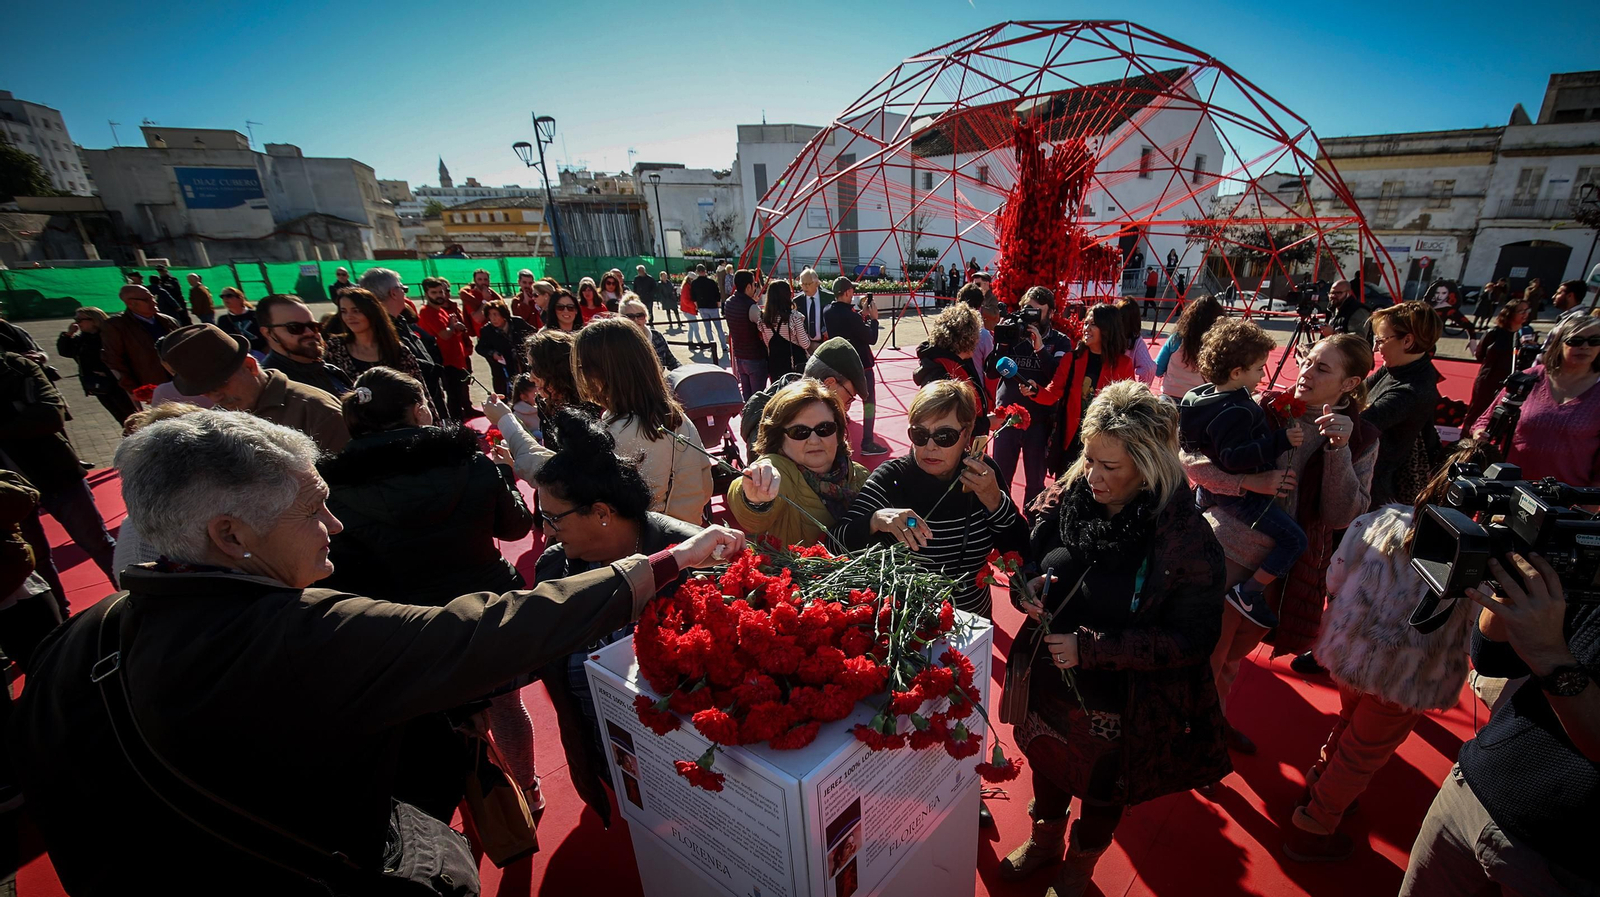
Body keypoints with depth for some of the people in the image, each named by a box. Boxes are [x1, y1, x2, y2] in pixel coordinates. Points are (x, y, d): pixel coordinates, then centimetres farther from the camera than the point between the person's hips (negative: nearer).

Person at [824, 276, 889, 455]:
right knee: (869, 401, 2)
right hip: (860, 365, -7)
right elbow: (872, 338, -16)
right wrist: (873, 318, -4)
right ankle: (867, 444, 2)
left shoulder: (827, 312, -2)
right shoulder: (850, 315, -25)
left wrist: (862, 314, 5)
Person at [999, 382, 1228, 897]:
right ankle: (1044, 841, 61)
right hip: (1048, 685, 4)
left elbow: (1191, 639, -20)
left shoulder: (1187, 540, -24)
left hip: (1118, 708, -3)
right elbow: (1028, 560, 2)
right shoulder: (1066, 499, -12)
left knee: (1102, 790, 25)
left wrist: (1090, 648, -27)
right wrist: (1025, 588, -20)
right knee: (1047, 765, 29)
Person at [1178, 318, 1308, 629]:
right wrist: (1280, 440, -39)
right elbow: (1234, 457, -35)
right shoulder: (1234, 411, -28)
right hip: (1239, 495, -10)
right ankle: (1248, 594, -4)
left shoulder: (1207, 394, 0)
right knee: (1294, 539, -10)